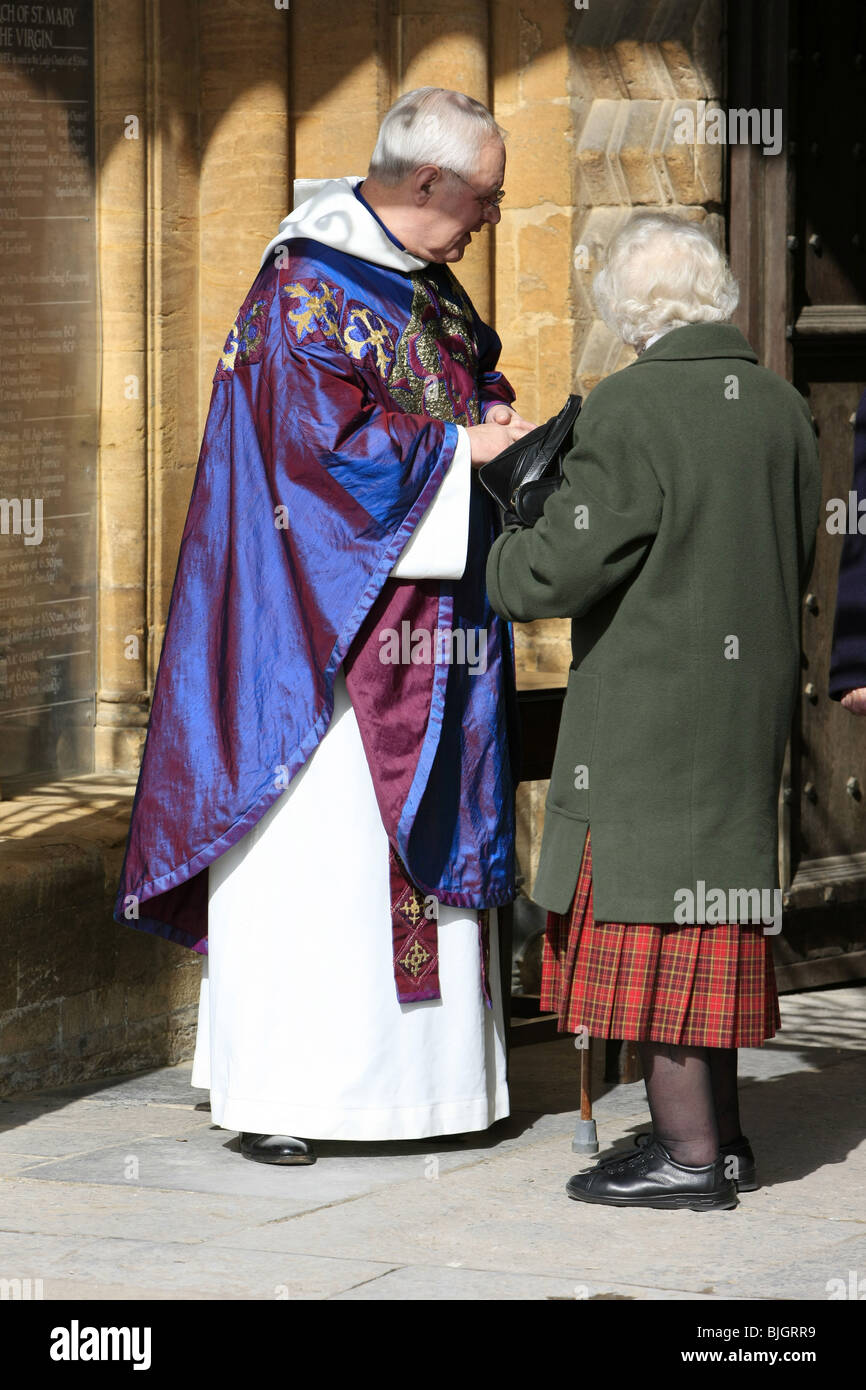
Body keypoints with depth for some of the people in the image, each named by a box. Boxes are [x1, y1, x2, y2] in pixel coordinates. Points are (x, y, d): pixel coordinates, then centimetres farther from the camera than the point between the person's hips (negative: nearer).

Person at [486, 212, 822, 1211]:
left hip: (649, 709, -7)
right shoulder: (780, 409, 5)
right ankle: (719, 1134, 22)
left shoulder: (633, 408, -16)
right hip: (748, 708, 7)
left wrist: (498, 565, 4)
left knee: (650, 916, 0)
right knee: (710, 914, 16)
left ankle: (689, 1154, 2)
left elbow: (567, 565, -16)